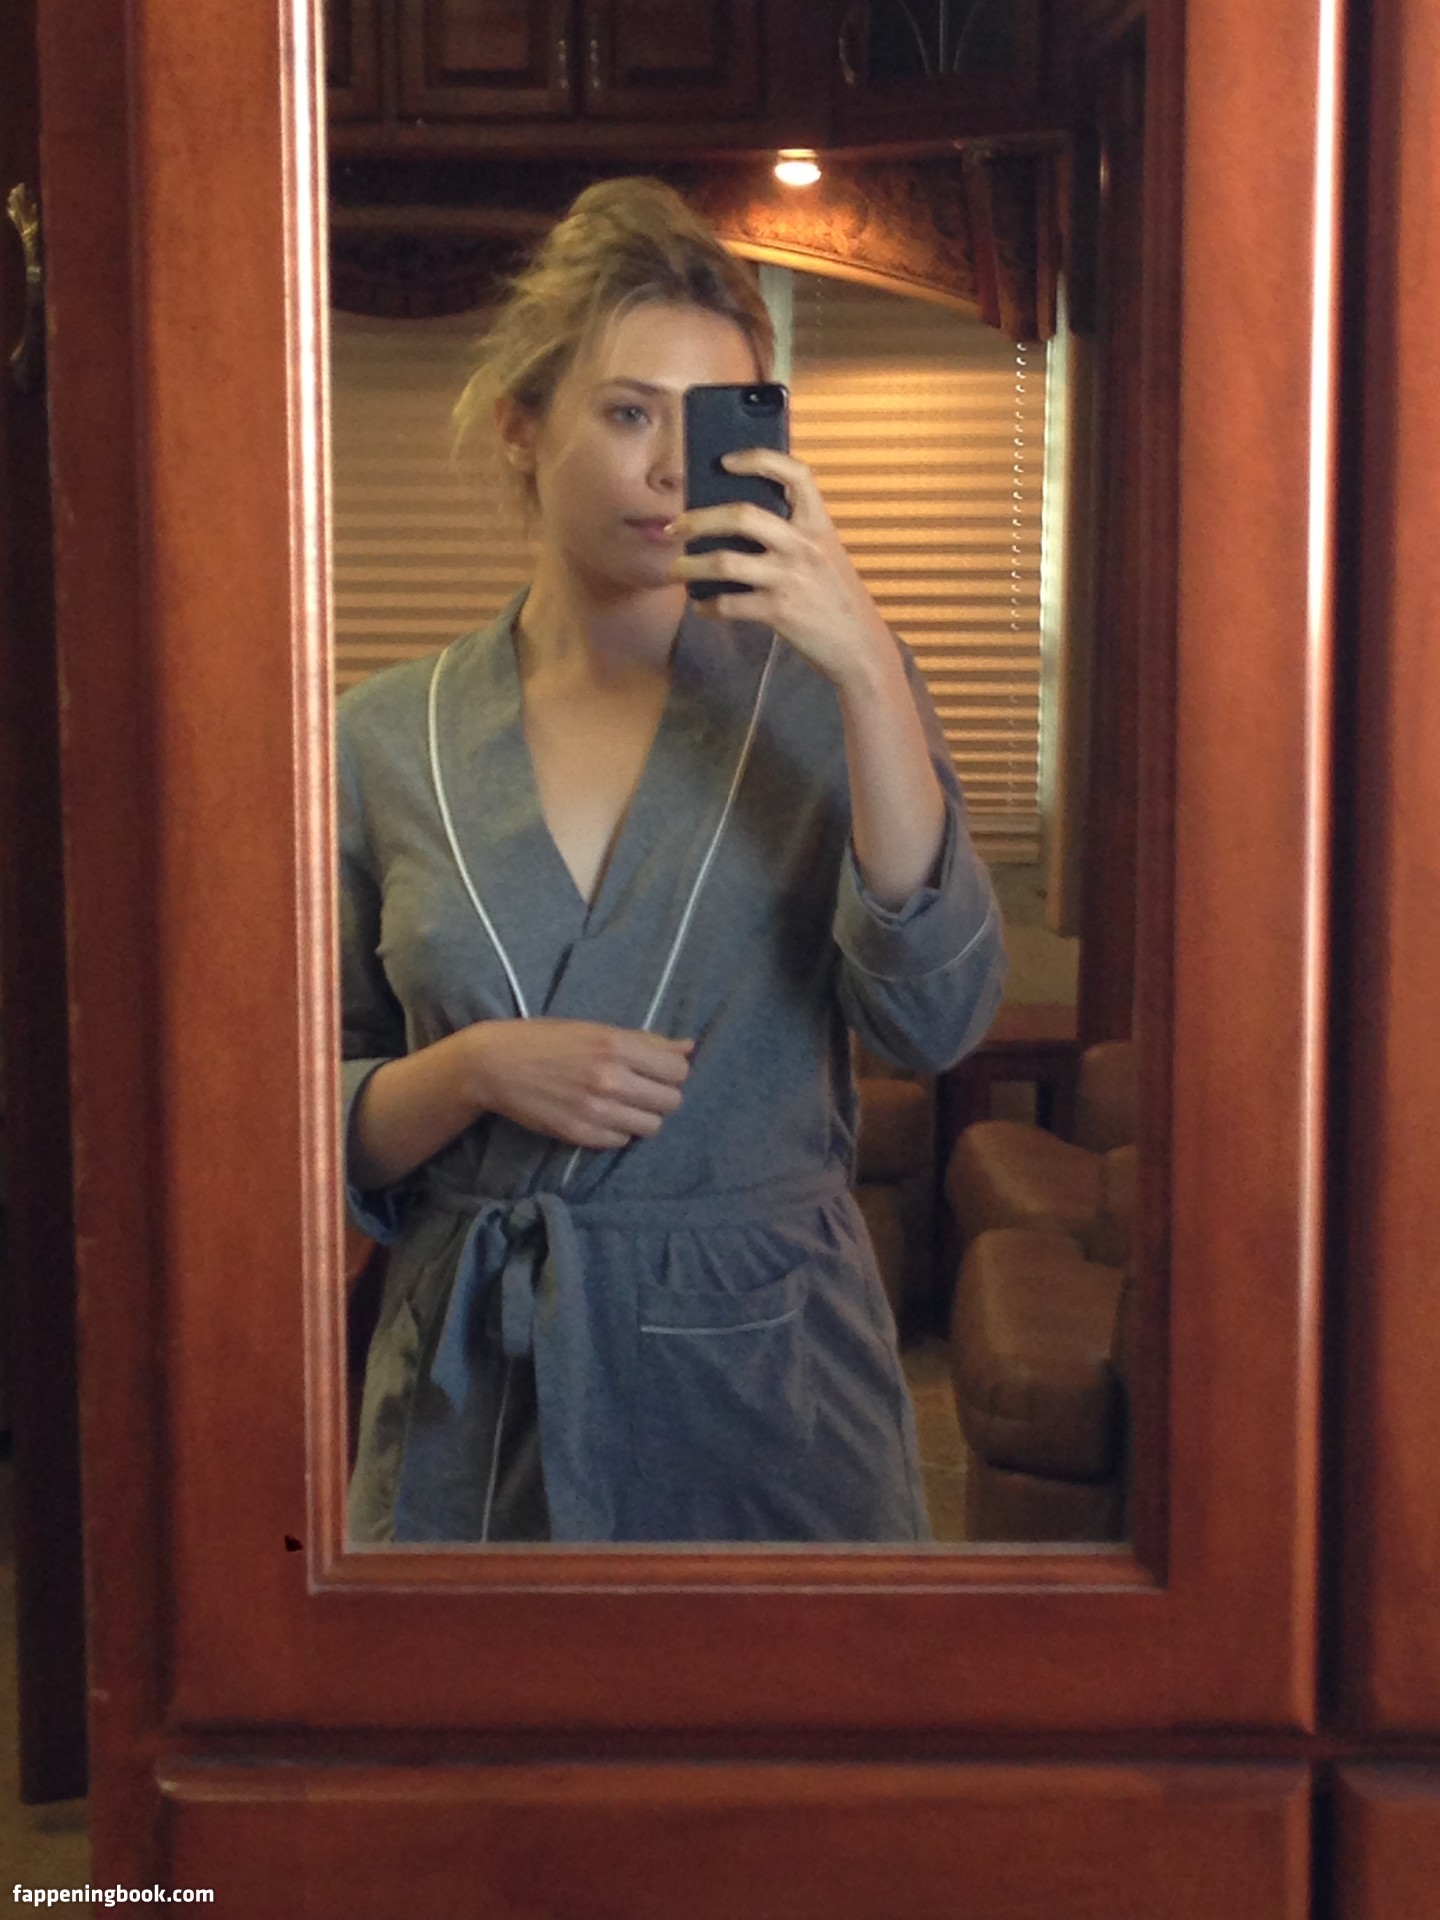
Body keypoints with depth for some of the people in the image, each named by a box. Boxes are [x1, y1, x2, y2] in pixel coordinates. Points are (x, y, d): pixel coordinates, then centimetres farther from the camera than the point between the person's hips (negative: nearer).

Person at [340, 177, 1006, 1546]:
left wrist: (869, 668, -24)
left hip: (767, 1379, -1)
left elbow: (935, 1017, -17)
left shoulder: (822, 694, -2)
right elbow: (322, 1127, 5)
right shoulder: (387, 740, 1)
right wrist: (475, 1070, -15)